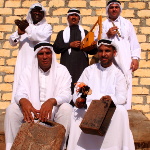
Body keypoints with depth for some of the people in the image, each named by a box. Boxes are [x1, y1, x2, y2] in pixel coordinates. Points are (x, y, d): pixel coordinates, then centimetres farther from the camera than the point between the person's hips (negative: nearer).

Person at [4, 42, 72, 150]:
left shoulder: (62, 70, -3)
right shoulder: (28, 70, 2)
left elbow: (66, 95, -15)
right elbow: (20, 93, -9)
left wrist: (52, 101, -39)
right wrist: (24, 101, -37)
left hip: (54, 110, -1)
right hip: (31, 109, 2)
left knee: (67, 108, -31)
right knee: (12, 109, -22)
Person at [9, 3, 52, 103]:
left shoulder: (47, 27, 12)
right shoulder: (24, 25, 21)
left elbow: (42, 37, -9)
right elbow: (12, 42, 12)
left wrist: (28, 28, -18)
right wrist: (19, 33, -8)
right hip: (23, 62, 3)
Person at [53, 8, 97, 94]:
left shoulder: (85, 33, 22)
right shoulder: (62, 33, 21)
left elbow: (93, 51, 14)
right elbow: (56, 48, 6)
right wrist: (70, 45, -6)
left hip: (82, 64, 1)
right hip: (67, 64, 0)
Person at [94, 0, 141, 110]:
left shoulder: (127, 23, 19)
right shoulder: (102, 25, 18)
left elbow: (134, 42, 13)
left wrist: (135, 58, 2)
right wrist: (107, 35, -4)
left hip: (125, 61, 0)